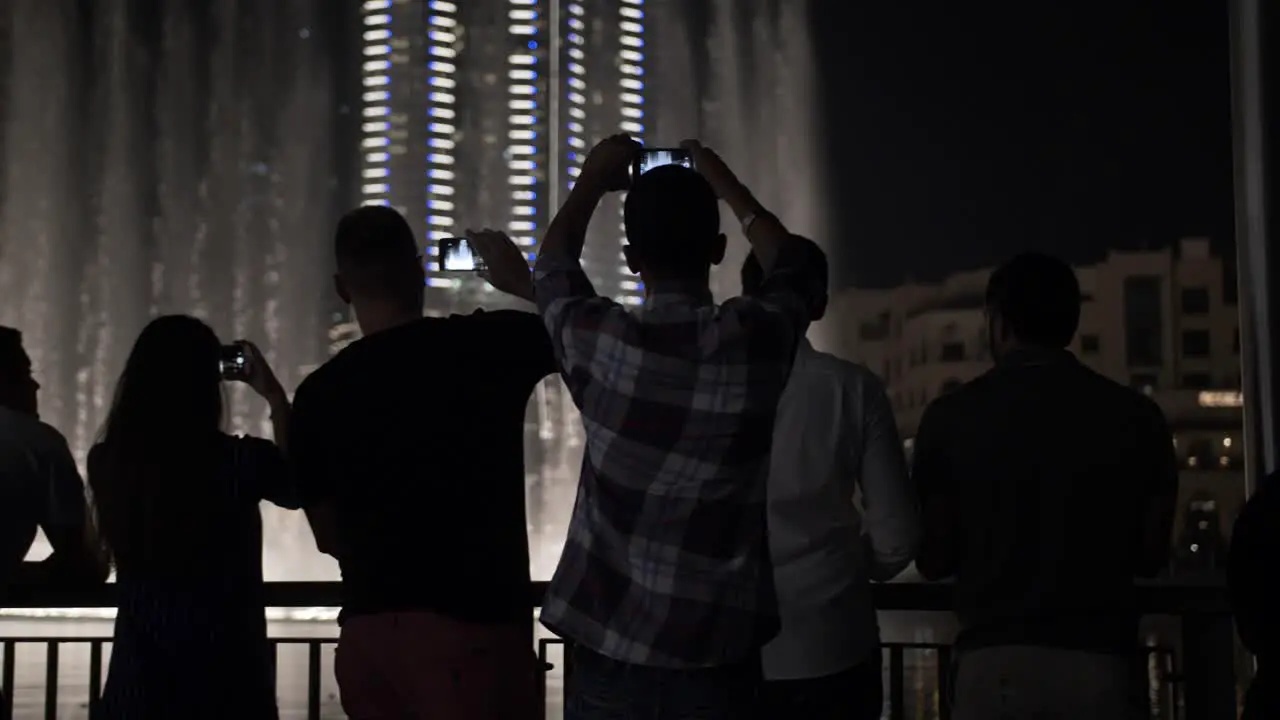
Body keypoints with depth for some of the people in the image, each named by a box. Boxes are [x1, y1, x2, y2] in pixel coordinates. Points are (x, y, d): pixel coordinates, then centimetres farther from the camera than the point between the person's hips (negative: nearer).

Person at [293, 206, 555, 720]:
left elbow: (330, 537, 12)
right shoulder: (491, 344, -6)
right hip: (472, 624, -4)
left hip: (369, 629, 4)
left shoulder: (320, 393, 3)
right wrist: (524, 282, 19)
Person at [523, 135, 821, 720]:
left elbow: (553, 263, 16)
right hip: (718, 656, 0)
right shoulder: (759, 339, -7)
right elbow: (790, 267, 18)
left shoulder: (600, 342, -9)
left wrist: (593, 180, 30)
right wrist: (723, 183, 31)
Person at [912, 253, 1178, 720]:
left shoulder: (952, 416, -1)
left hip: (994, 661, -1)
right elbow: (1151, 555, 8)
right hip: (1099, 662, 1)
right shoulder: (1136, 416, 2)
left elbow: (933, 560, 4)